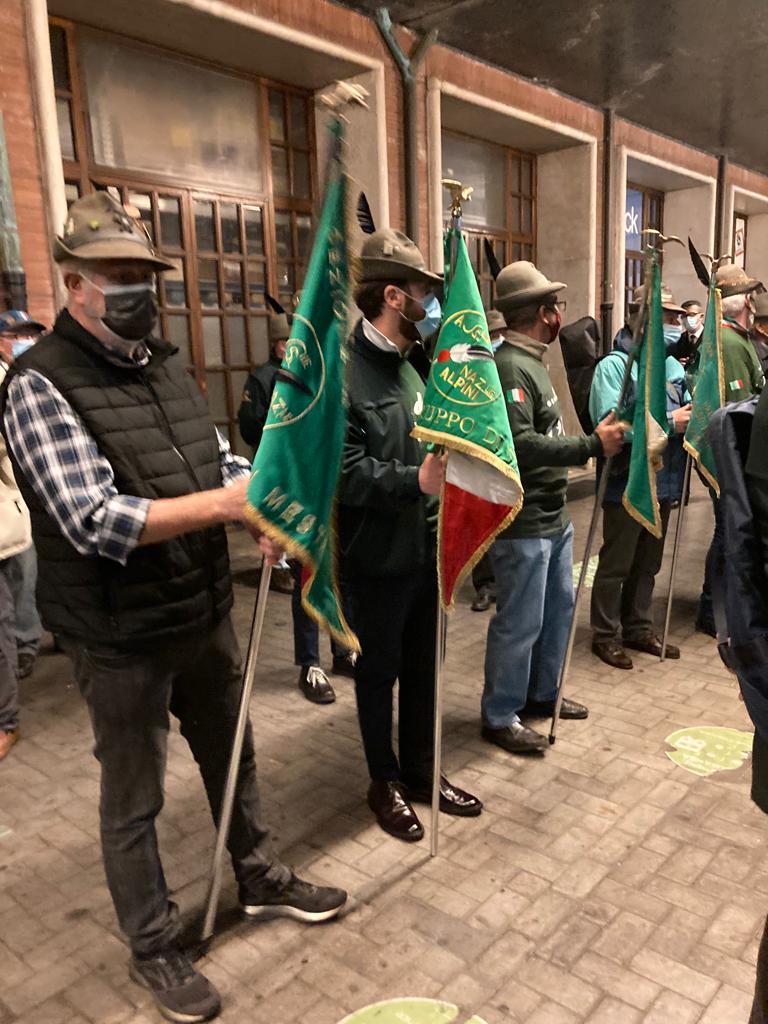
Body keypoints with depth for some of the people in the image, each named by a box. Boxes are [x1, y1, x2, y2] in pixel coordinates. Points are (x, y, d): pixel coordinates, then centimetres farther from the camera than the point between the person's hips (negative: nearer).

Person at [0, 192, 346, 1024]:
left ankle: (260, 880, 47)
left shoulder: (165, 367, 7)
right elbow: (94, 520, -26)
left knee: (231, 754, 23)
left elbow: (218, 460, 10)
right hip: (121, 638, -7)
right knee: (134, 799, 13)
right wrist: (230, 501, -29)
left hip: (206, 613, 7)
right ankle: (153, 948, 36)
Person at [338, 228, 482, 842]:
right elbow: (344, 470, -24)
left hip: (426, 547, 7)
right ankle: (385, 782, 30)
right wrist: (415, 481, -34)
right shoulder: (341, 373, -16)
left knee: (424, 664, 18)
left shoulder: (410, 366, 11)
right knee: (380, 670, 10)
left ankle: (421, 769, 36)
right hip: (378, 555, -7)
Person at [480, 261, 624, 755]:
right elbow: (521, 445, -27)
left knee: (558, 608, 20)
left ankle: (542, 693, 38)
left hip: (554, 516, 10)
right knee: (520, 622, 1)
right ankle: (500, 717, 18)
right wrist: (592, 445, -23)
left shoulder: (531, 361, 13)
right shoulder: (507, 366, -19)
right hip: (523, 524, -10)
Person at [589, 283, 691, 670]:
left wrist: (693, 417, -12)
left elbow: (689, 410, 12)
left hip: (662, 482, 7)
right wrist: (669, 423, -21)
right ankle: (605, 635, 20)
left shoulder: (673, 365, 8)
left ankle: (639, 628, 33)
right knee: (615, 564, 6)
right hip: (627, 484, -7)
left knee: (648, 564, 18)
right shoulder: (614, 365, -14)